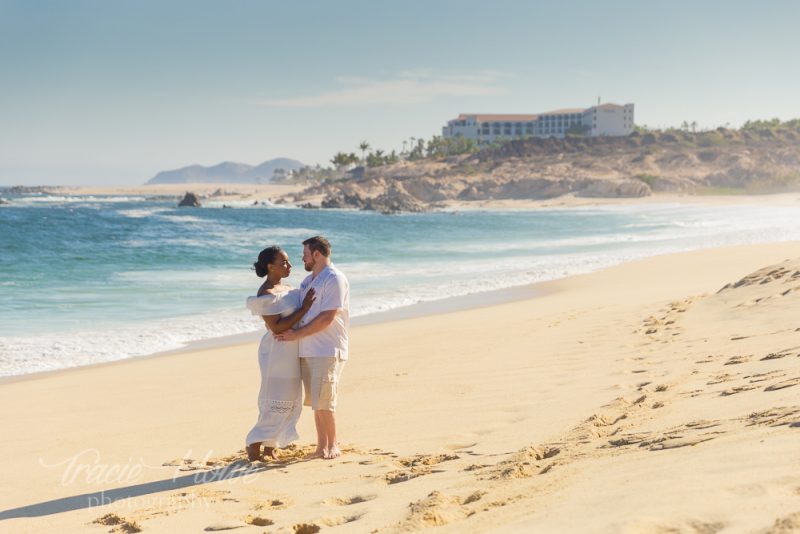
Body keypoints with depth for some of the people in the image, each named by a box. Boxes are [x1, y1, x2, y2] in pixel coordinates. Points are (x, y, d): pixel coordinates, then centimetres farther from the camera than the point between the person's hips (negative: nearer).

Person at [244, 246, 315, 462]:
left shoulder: (285, 289, 12)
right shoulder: (266, 294, -16)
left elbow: (295, 313, 23)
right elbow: (276, 327, -23)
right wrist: (304, 309, -22)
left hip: (289, 353, 9)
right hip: (277, 353, -9)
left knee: (290, 402, 10)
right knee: (277, 402, -7)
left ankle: (270, 446, 16)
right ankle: (254, 446, 2)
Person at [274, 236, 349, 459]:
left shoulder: (334, 279, -11)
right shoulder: (308, 281, 17)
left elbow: (326, 318, -18)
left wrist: (296, 334, -15)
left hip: (328, 351, -8)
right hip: (307, 351, 8)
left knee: (324, 402, -7)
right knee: (316, 402, 10)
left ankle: (333, 446, 6)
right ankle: (322, 446, 16)